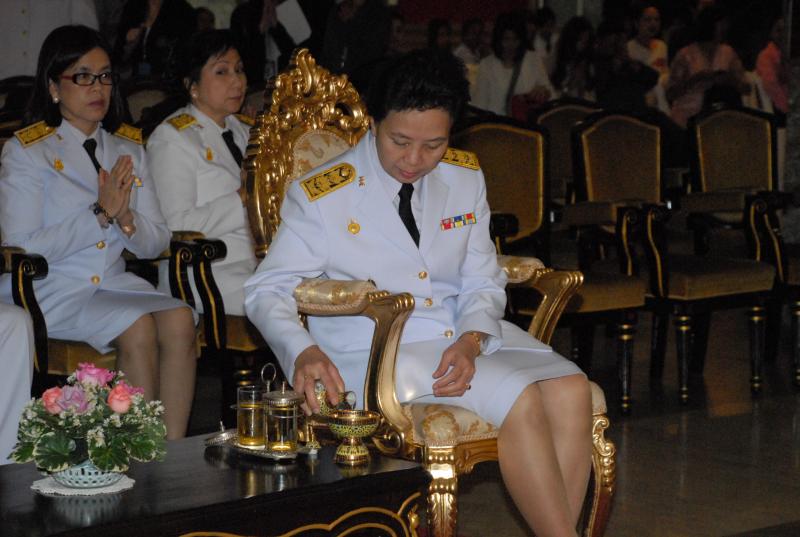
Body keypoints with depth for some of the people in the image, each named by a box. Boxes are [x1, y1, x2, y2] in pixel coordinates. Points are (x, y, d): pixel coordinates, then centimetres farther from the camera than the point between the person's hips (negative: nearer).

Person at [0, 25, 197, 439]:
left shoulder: (128, 148, 14)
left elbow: (157, 242, 11)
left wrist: (126, 220, -12)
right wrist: (100, 214, -17)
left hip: (114, 282, 5)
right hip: (49, 292, -5)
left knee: (179, 319, -25)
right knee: (138, 327, -30)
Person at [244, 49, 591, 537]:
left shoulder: (465, 180, 8)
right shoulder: (321, 198, -6)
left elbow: (483, 283, 11)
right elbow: (268, 291, -4)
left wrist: (471, 340, -12)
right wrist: (302, 351, -25)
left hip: (465, 336, 6)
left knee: (571, 392, -21)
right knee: (518, 401, -26)